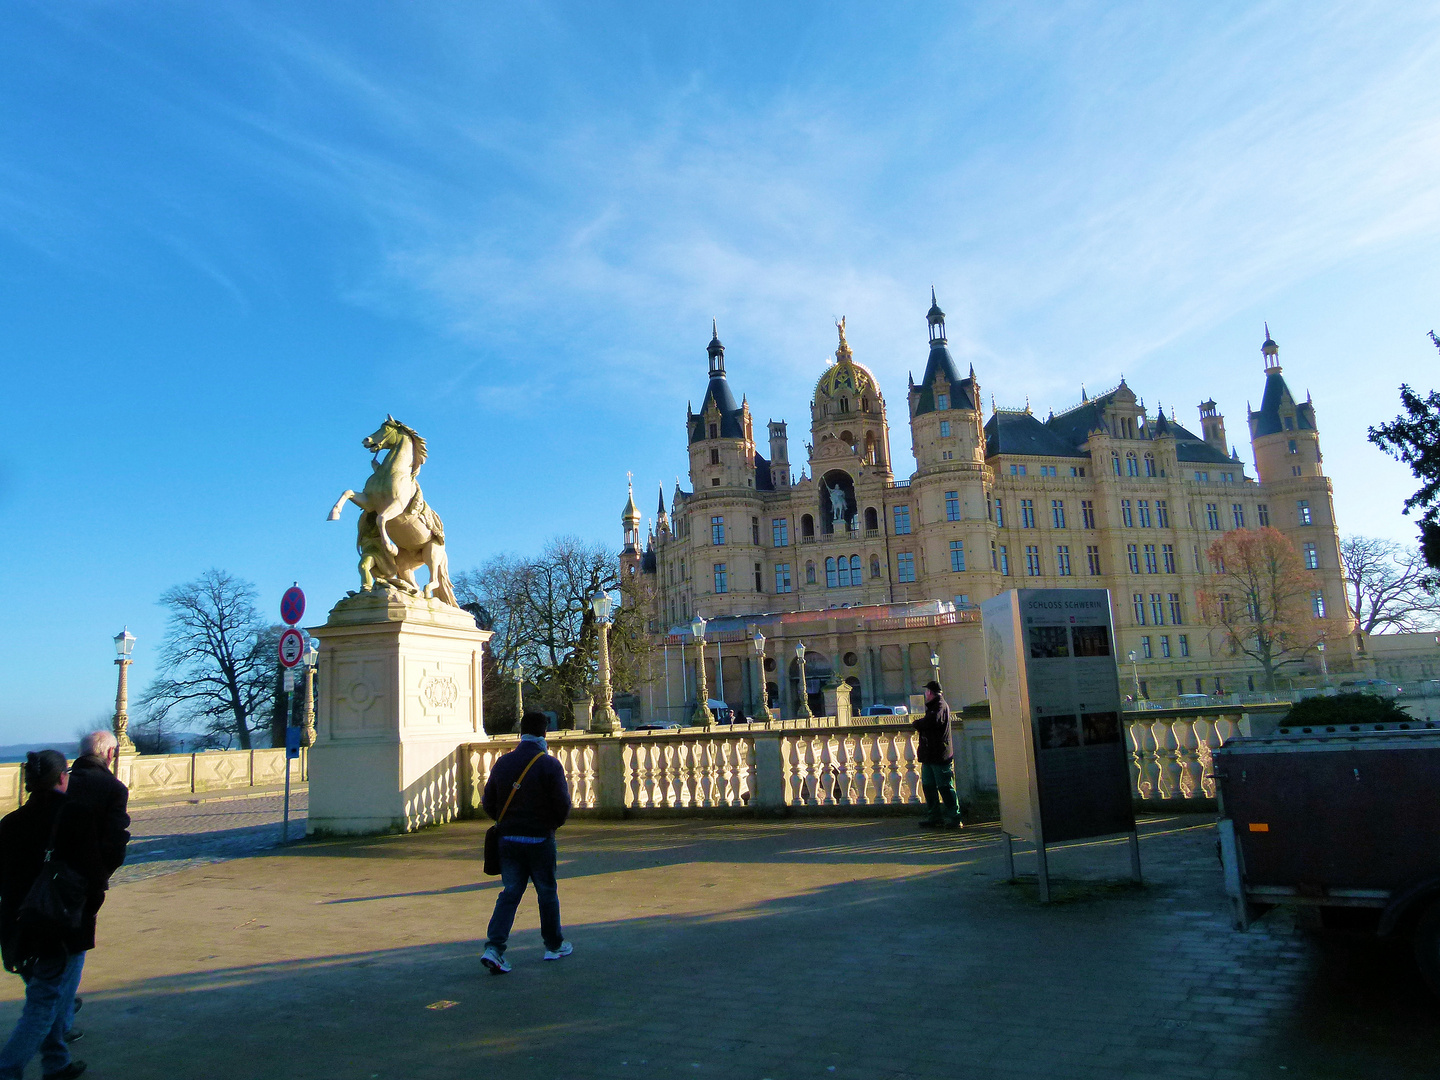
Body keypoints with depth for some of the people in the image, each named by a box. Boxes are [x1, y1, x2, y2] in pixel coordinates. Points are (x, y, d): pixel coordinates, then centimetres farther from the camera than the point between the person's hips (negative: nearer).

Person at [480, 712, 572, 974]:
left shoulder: (502, 763, 1)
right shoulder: (549, 765, -12)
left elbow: (488, 802, 5)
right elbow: (563, 804, -13)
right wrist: (554, 823, 8)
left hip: (507, 838, 4)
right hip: (540, 839, -3)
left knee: (510, 892, 8)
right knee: (547, 892, 11)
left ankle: (494, 947, -6)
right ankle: (554, 946, 24)